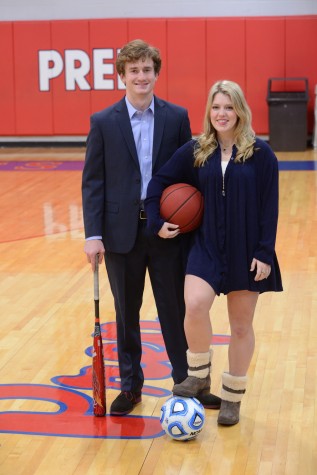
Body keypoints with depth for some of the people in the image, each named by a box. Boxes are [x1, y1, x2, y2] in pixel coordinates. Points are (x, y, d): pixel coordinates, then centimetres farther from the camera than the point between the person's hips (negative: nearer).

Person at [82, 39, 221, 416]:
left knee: (176, 309, 7)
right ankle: (130, 385, 25)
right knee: (126, 313, 11)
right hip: (122, 231, 0)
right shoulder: (103, 122, -2)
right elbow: (92, 181, -2)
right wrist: (93, 234, -9)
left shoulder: (177, 117, 1)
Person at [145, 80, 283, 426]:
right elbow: (159, 182, 10)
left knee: (241, 325, 8)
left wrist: (265, 253, -11)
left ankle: (232, 397, 25)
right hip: (206, 247, 1)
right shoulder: (195, 151, 1)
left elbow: (269, 207, -6)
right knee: (195, 305, -23)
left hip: (246, 251, -1)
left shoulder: (260, 153, -6)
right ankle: (199, 373, 3)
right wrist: (157, 223, 1)